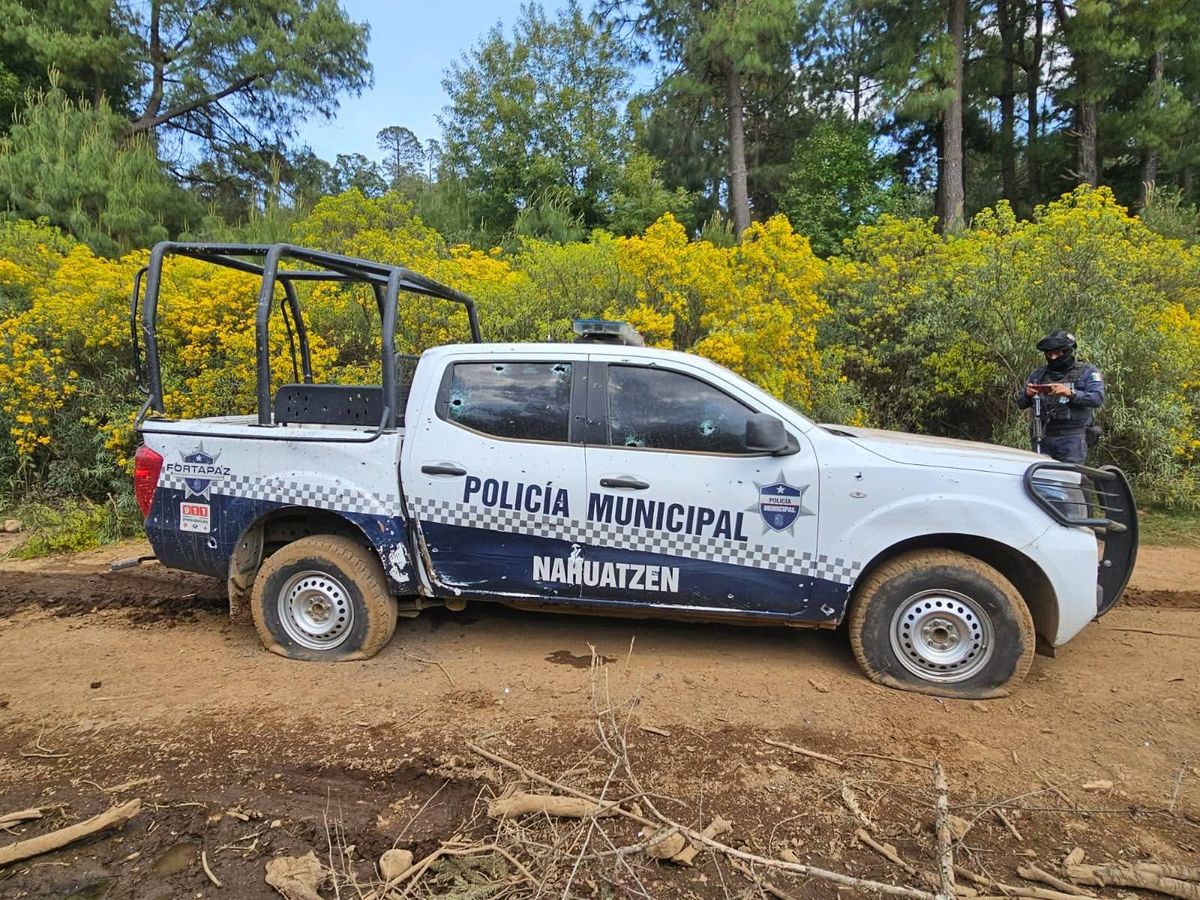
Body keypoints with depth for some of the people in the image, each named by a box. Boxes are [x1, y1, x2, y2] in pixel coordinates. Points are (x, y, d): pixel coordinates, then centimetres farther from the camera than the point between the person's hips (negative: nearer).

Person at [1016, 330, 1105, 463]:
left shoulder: (1086, 371, 7)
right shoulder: (1038, 374, 17)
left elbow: (1098, 398, -6)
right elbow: (1021, 403, 15)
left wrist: (1071, 393, -22)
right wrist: (1027, 394, -8)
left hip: (1072, 437, -3)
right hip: (1042, 438, 3)